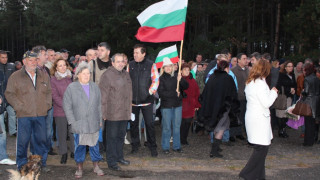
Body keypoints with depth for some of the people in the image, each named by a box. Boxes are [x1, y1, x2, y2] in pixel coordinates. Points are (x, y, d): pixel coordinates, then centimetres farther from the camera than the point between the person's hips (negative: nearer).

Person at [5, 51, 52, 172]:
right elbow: (9, 94, 1)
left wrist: (47, 105, 6)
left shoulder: (44, 76, 13)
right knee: (23, 140, 1)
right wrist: (19, 106, -8)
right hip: (24, 115, -3)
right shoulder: (16, 76, 2)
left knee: (41, 139, 8)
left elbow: (49, 92, 20)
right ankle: (22, 165, 14)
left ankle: (41, 163, 21)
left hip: (41, 114, 3)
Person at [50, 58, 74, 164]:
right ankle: (64, 154, 16)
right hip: (60, 111, -1)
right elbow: (55, 96, -4)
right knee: (62, 132, 4)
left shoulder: (71, 77, 8)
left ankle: (74, 151, 15)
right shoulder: (53, 80, 1)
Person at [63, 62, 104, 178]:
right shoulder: (71, 88, -2)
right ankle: (80, 167, 20)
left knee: (94, 145, 9)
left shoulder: (95, 87, 10)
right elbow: (67, 106, -4)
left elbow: (99, 105, 14)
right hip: (79, 124, -3)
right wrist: (72, 122, -9)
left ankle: (96, 166, 23)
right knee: (79, 146, 5)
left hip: (93, 124, 3)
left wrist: (100, 120, 10)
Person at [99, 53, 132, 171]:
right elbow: (103, 96, -13)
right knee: (112, 137, 0)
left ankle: (119, 157, 31)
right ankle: (111, 161, 9)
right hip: (112, 113, -7)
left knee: (121, 135, 17)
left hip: (124, 113, 7)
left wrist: (129, 109, 19)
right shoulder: (107, 75, -10)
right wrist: (103, 113, -15)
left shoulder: (126, 74, 14)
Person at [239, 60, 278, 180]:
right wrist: (273, 92, -1)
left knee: (261, 148, 13)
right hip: (259, 119, -10)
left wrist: (271, 92, 15)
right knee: (262, 147, -5)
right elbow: (266, 103, -16)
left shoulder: (250, 82, 14)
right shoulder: (260, 83, -15)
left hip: (251, 115, 10)